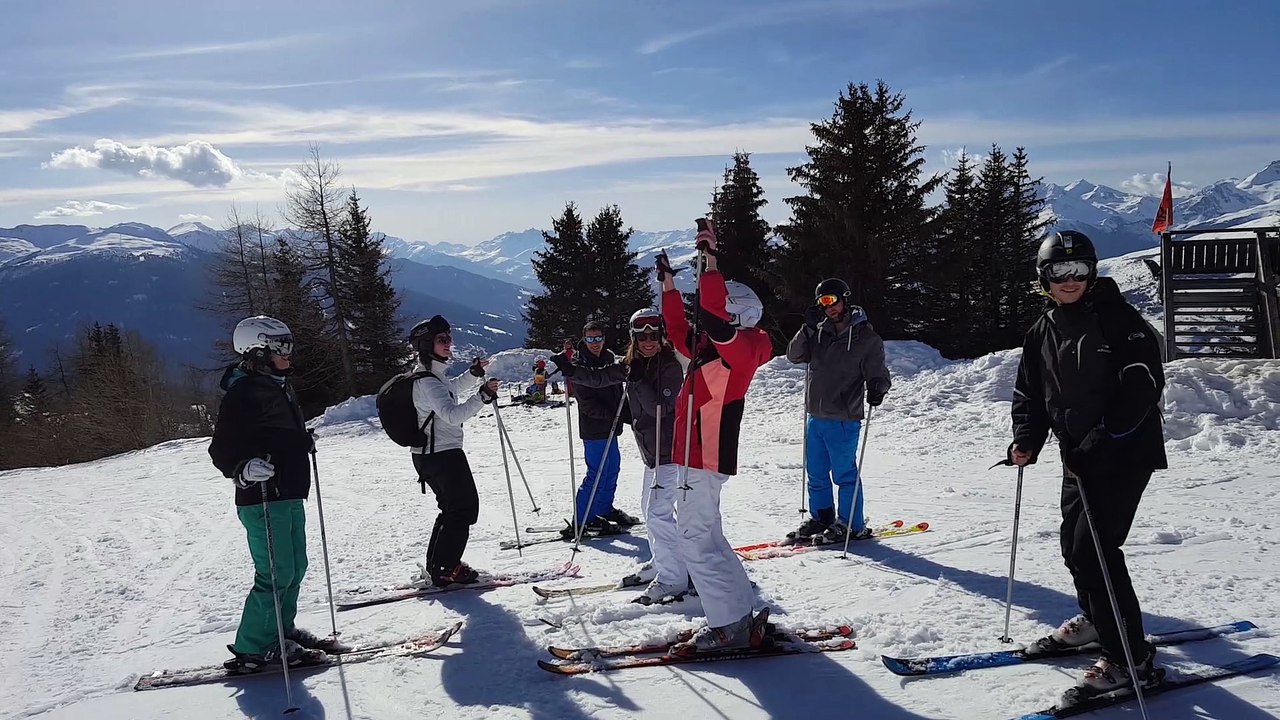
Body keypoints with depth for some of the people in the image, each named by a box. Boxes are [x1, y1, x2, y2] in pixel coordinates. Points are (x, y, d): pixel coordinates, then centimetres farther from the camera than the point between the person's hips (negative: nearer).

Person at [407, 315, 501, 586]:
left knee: (453, 508, 20)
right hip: (444, 454, -10)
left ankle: (436, 566, 27)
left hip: (430, 454, 10)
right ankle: (444, 569, 5)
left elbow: (451, 389, 30)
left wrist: (474, 372, 19)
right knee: (464, 508, 0)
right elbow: (453, 415, -35)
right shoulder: (427, 382, -23)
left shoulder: (433, 374, 9)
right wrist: (482, 396, -43)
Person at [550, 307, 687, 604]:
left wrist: (638, 381, -28)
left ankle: (673, 579, -5)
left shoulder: (671, 366, -14)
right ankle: (664, 560, 35)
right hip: (652, 451, 9)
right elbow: (598, 378, 7)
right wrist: (570, 370, -6)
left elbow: (660, 407, -23)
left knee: (657, 513, -12)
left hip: (669, 452, -9)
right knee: (650, 507, 20)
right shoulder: (633, 365, 8)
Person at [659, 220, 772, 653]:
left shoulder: (739, 349, -12)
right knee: (705, 537, 16)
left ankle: (730, 627, -3)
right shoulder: (711, 349, 15)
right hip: (696, 456, 10)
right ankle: (739, 617, 22)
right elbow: (679, 331, 28)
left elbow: (714, 317, -31)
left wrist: (709, 263, -32)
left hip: (707, 459, -10)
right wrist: (668, 284, 27)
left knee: (696, 540, -9)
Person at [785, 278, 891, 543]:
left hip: (843, 419, -6)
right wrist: (808, 328, -10)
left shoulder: (866, 338, -6)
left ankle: (851, 525, 12)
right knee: (816, 474, 14)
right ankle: (821, 518, 28)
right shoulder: (819, 332, 8)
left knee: (844, 474, 0)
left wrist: (876, 388, -28)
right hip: (815, 416, 6)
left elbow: (878, 374, -5)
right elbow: (794, 355, 3)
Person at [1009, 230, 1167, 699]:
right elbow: (1030, 392, 15)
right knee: (1074, 543, 15)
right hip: (1078, 455, 7)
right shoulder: (1043, 331, 8)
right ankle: (1096, 620, 40)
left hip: (1125, 453, -7)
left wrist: (1099, 444, -24)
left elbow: (1142, 387, -21)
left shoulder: (1117, 318, -13)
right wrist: (1027, 439, -3)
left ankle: (1130, 657, -1)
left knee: (1094, 547, -13)